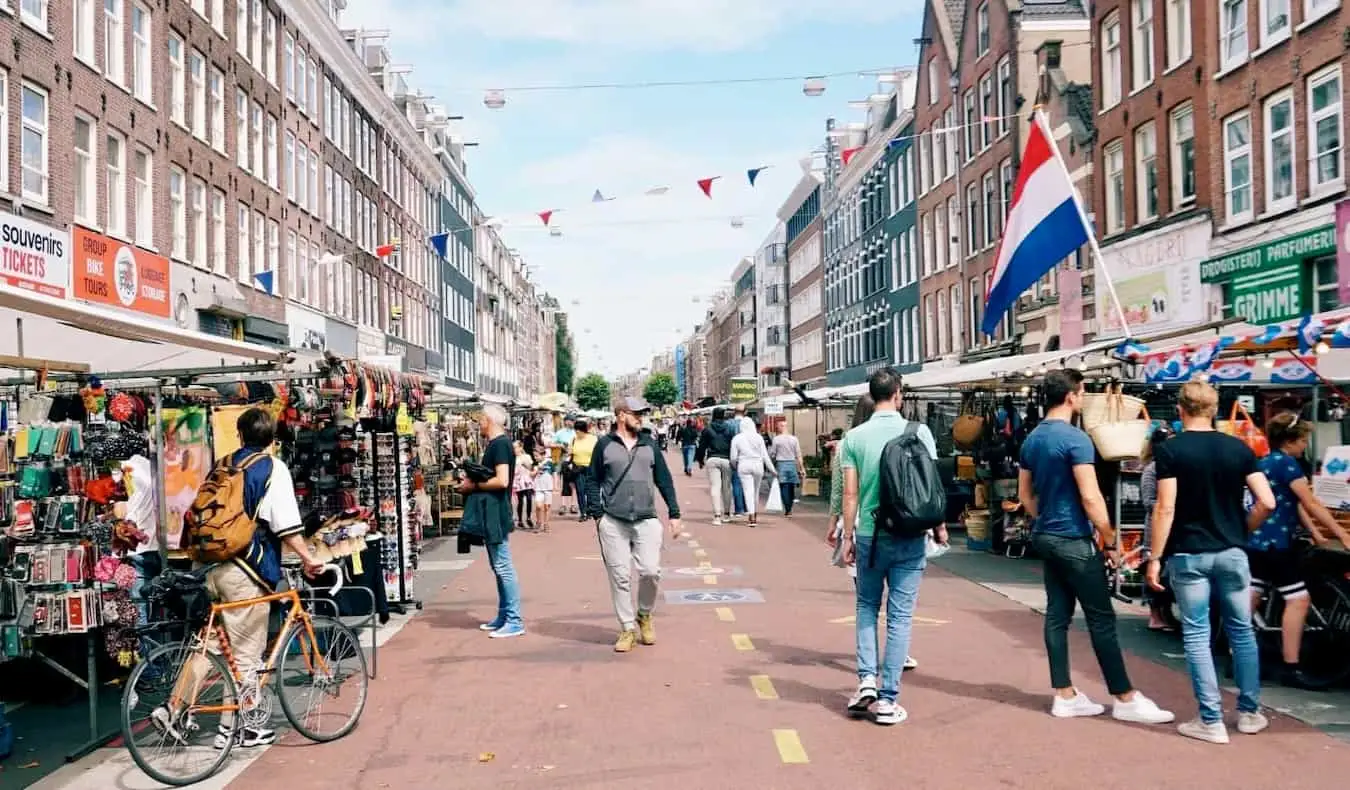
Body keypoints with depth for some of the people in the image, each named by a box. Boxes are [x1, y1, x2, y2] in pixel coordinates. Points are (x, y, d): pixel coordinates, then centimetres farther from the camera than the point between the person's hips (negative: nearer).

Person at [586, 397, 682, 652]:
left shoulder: (649, 444, 11)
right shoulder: (604, 445, 4)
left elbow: (664, 480, 13)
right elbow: (593, 481, 6)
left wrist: (674, 513, 8)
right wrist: (597, 514, -3)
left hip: (646, 520, 1)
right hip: (613, 523, -1)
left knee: (650, 571, -9)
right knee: (620, 576, 1)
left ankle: (645, 616, 17)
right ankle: (628, 629, 12)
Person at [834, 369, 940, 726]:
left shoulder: (854, 437, -3)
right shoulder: (919, 432, -4)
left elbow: (850, 493, -2)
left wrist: (848, 536, 7)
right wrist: (939, 526, 12)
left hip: (870, 535, 1)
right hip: (910, 537, -1)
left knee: (867, 607, 20)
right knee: (900, 616, 5)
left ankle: (866, 680, 7)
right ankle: (887, 699, 8)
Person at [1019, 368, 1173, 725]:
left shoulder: (1031, 439, 9)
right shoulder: (1076, 439, -17)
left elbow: (1025, 494, 15)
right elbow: (1091, 498, -19)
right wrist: (1109, 540, -10)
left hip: (1046, 538, 8)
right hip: (1074, 541, -8)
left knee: (1057, 615, 9)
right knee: (1101, 619, -1)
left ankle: (1065, 696, 14)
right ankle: (1125, 698, 6)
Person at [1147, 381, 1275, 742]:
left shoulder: (1170, 450, -8)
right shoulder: (1238, 448, 2)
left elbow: (1165, 509, -13)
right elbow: (1267, 502, -3)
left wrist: (1155, 557, -7)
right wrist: (1242, 531, 14)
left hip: (1188, 554, -3)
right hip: (1232, 552, 3)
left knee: (1196, 636, 3)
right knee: (1242, 631, 16)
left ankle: (1211, 720, 6)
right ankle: (1249, 712, 24)